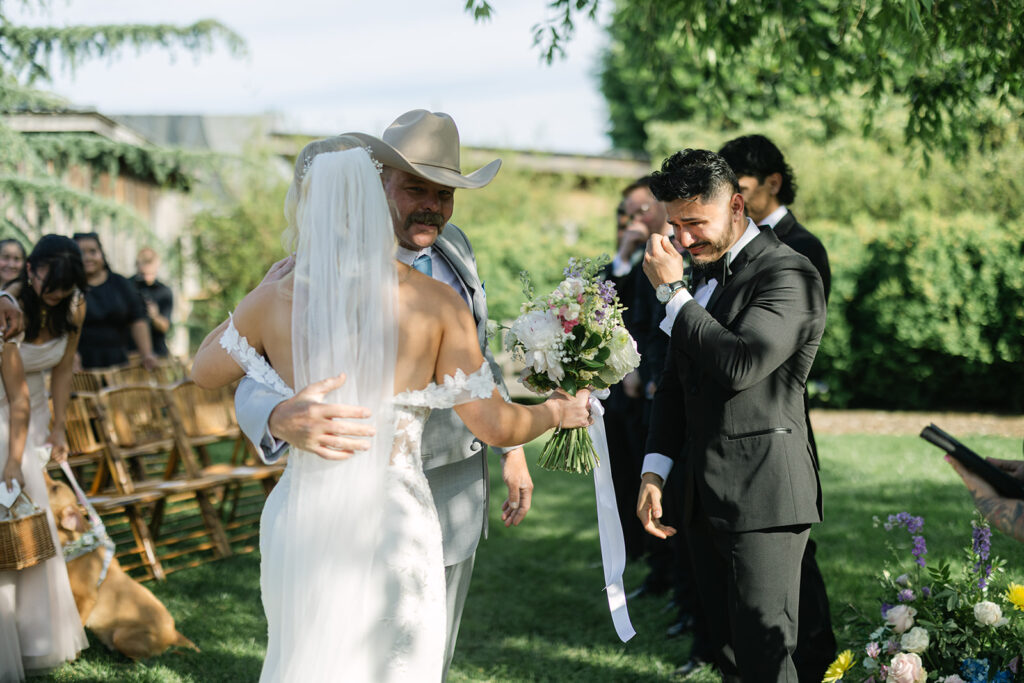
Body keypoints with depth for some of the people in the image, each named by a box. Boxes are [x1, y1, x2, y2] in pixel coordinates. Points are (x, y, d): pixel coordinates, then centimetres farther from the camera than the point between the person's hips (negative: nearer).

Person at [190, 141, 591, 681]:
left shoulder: (274, 302, -7)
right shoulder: (436, 302, -9)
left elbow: (205, 371, 13)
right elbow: (493, 424, -5)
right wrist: (558, 412, 14)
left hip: (301, 530, 1)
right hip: (395, 531, -1)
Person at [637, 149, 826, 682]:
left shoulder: (788, 274, -11)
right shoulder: (702, 273, 15)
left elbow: (739, 366, -25)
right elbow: (675, 381, 20)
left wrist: (672, 292, -17)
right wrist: (654, 471, 11)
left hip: (763, 496, -8)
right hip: (705, 497, 8)